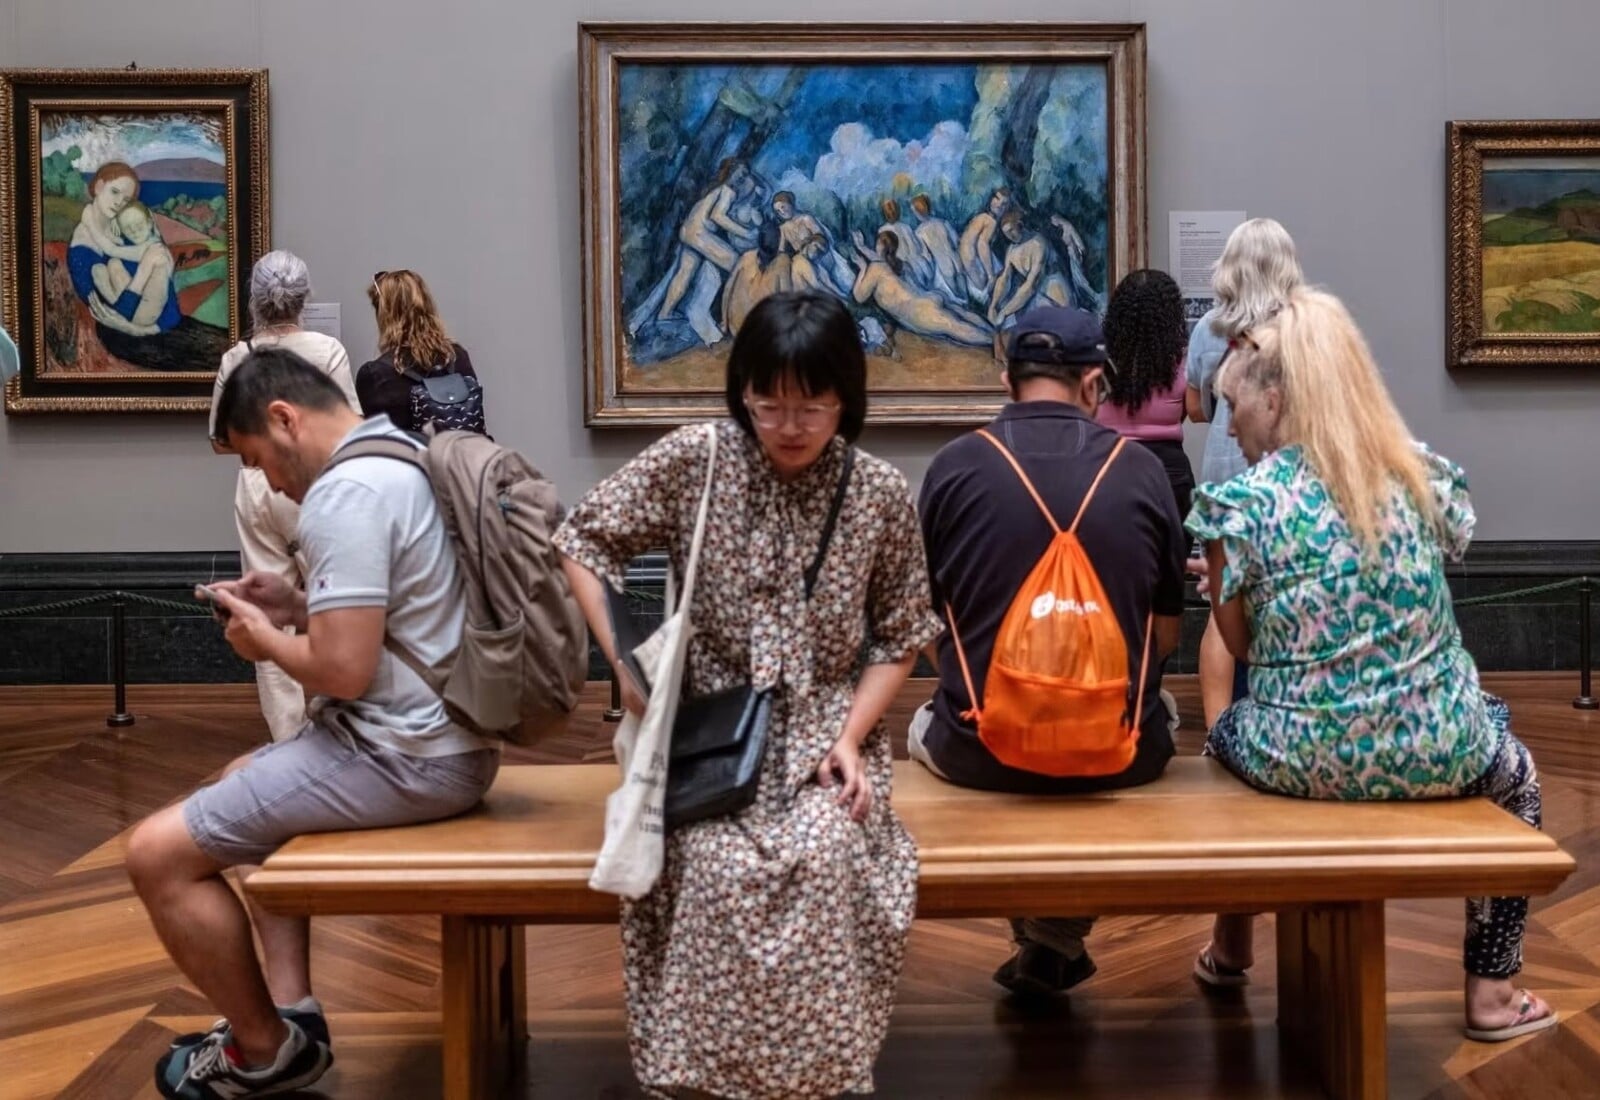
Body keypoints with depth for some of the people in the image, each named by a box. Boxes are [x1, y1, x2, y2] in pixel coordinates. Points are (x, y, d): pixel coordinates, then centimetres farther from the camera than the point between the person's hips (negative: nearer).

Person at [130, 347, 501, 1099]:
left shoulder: (343, 493, -20)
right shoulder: (404, 460, 12)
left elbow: (345, 670, -25)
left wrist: (267, 639, -6)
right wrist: (300, 606, 13)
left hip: (403, 755, -11)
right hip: (442, 735, 11)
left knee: (157, 852, -4)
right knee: (244, 783, 30)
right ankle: (291, 1010, 23)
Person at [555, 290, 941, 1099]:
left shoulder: (881, 493, -3)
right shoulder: (692, 460, -6)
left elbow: (900, 636, 5)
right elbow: (584, 542, 3)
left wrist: (851, 736, -9)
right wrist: (627, 659, -8)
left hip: (825, 733, 1)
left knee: (825, 861, -29)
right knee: (723, 867, -29)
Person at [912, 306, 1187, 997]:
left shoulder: (954, 466, -5)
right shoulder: (1141, 470, -2)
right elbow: (1166, 637, 6)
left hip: (981, 750, 0)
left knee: (925, 728, 34)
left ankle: (1038, 933, 27)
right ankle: (1059, 940, 29)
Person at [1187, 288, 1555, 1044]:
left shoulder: (1239, 502, -12)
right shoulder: (1428, 479, 0)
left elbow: (1240, 643, -3)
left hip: (1301, 755, -1)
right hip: (1438, 750, 2)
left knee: (1227, 732, 34)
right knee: (1515, 770, 36)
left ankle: (1230, 951, 48)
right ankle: (1491, 993, 37)